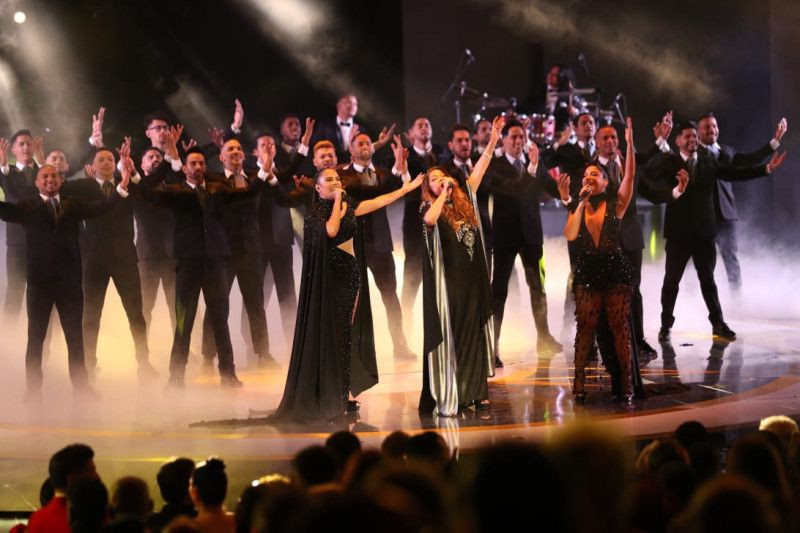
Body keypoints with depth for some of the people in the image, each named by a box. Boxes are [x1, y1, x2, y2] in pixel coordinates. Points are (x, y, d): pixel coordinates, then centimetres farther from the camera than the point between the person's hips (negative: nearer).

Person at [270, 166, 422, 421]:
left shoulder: (347, 205, 12)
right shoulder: (314, 211, -6)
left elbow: (377, 202, 7)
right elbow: (331, 230, -24)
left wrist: (407, 188, 5)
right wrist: (337, 202, -13)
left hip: (350, 277, 6)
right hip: (328, 279, -6)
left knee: (347, 334, 5)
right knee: (328, 336, -6)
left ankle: (342, 394, 8)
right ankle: (325, 398, -3)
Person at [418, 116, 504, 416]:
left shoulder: (465, 198, 10)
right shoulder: (430, 207, -3)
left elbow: (480, 168, 11)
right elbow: (429, 220, -27)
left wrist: (493, 139, 5)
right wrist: (444, 194, -18)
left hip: (473, 278, 5)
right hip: (447, 279, -5)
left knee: (474, 333, 8)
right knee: (448, 335, -5)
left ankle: (475, 392, 13)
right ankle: (446, 399, -6)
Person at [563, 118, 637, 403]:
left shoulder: (615, 204, 3)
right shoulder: (578, 209, 9)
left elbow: (630, 175, -9)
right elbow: (569, 234, -8)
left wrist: (630, 144, -16)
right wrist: (581, 203, -9)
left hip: (615, 271, -2)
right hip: (587, 273, 2)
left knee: (620, 326, -2)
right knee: (585, 329, 1)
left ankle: (626, 384, 0)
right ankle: (579, 385, 3)